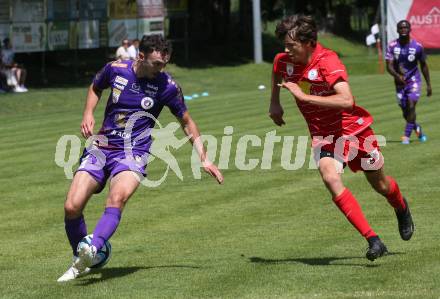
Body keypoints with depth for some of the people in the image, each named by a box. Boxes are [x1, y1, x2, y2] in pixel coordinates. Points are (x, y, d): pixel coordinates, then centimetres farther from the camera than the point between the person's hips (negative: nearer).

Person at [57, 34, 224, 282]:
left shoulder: (167, 85, -5)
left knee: (117, 199, -34)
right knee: (72, 207, -10)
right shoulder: (116, 69, -2)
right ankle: (79, 263, 11)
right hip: (101, 148, 3)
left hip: (133, 153, -3)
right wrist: (88, 114, 3)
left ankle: (92, 251, -49)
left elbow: (186, 122, 8)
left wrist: (204, 159, 5)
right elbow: (96, 88, 21)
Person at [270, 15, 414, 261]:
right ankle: (373, 240, -24)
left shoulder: (328, 61, -27)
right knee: (331, 178, -25)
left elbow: (346, 100, -41)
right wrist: (275, 103, 16)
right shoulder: (284, 61, -9)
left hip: (353, 128, -4)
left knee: (380, 184, 13)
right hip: (323, 135, 4)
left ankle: (401, 207, 52)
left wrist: (303, 96, -39)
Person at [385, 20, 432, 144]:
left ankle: (406, 136, -11)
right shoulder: (392, 46, -8)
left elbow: (424, 66, 3)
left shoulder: (417, 46, -8)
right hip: (400, 82, 2)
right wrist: (397, 76, -34)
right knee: (405, 111, 7)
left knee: (411, 107, -18)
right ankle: (417, 128, 35)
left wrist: (428, 84, 5)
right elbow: (389, 66, -13)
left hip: (414, 81, -2)